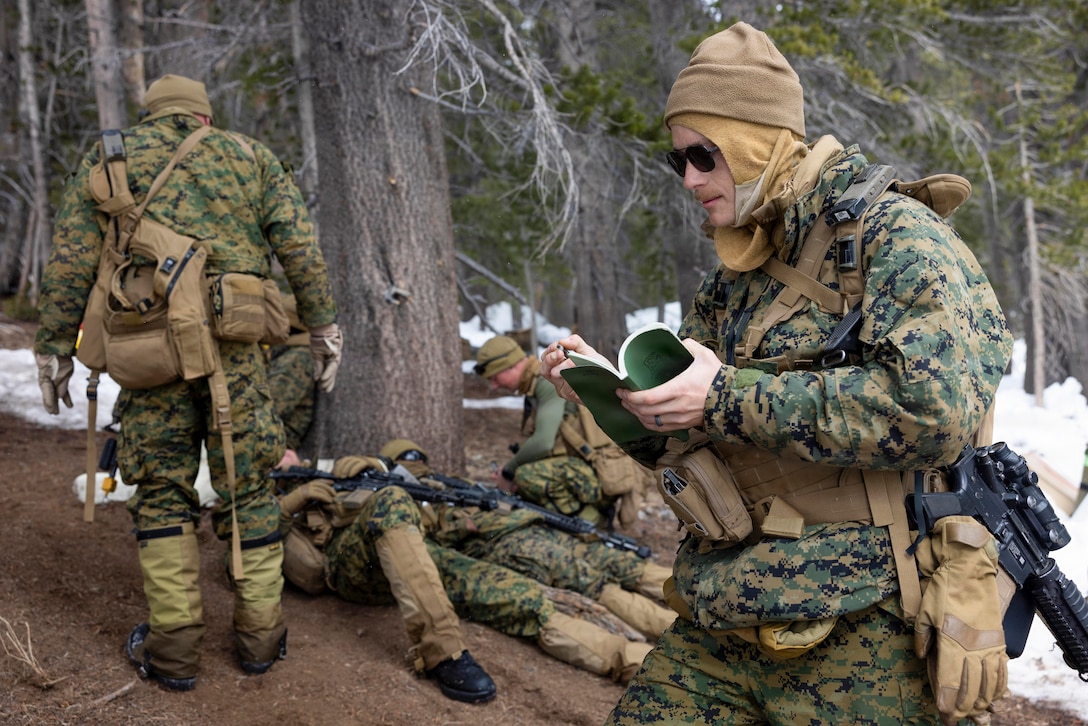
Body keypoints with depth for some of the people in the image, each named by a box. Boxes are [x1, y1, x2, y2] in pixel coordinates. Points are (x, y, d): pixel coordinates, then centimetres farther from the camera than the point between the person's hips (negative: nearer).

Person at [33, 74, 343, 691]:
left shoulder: (105, 161, 14)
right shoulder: (248, 156, 15)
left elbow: (70, 265, 6)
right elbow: (301, 247, 7)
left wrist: (55, 347, 10)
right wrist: (324, 326, 10)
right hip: (235, 349, 0)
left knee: (162, 491, 7)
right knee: (248, 485, 9)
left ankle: (174, 647, 5)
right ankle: (261, 634, 12)